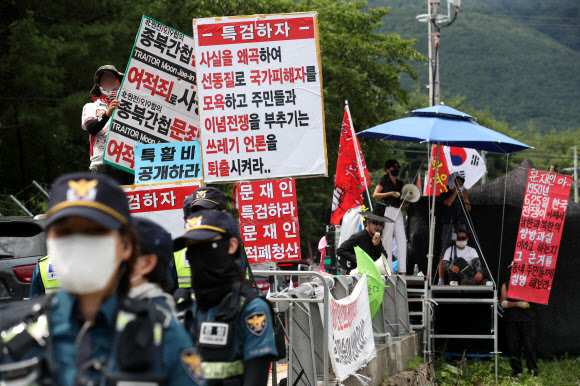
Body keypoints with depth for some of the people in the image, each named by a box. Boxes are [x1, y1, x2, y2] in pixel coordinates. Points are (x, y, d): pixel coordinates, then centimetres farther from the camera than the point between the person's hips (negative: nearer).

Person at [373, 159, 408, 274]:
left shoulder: (400, 183, 20)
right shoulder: (384, 180, 1)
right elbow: (375, 195, -6)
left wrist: (404, 204, 7)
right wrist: (389, 193, -16)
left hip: (398, 212, 7)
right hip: (387, 210, -7)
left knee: (402, 241, 0)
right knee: (388, 241, -6)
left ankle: (402, 270, 0)